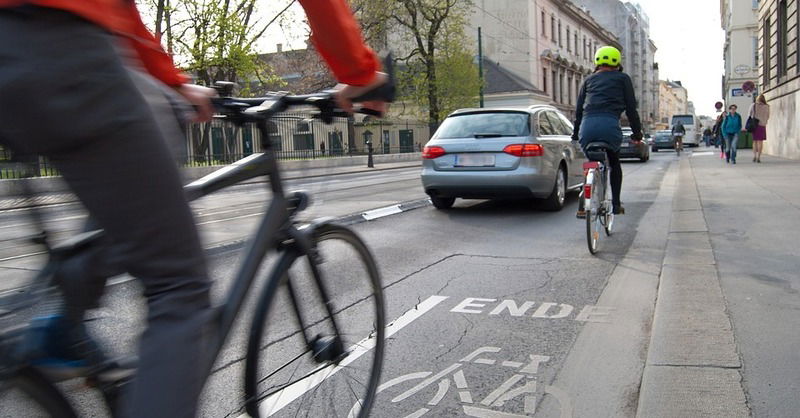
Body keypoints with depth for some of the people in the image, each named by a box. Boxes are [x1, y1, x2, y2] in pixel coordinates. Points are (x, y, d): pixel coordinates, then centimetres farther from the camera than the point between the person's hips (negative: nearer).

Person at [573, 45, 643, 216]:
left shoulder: (589, 80, 26)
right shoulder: (622, 78, 18)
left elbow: (579, 109, 21)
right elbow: (631, 108, 13)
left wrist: (575, 134, 25)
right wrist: (637, 132, 19)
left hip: (587, 127, 2)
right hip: (610, 125, -2)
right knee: (614, 163, 22)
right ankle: (616, 204, 19)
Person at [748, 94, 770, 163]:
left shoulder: (753, 105, 1)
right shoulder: (766, 107, 0)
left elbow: (750, 116, 5)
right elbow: (767, 117, 10)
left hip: (754, 125, 1)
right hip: (762, 125, -1)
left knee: (754, 141, 12)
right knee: (760, 142, 2)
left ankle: (754, 156, 2)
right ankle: (758, 157, -5)